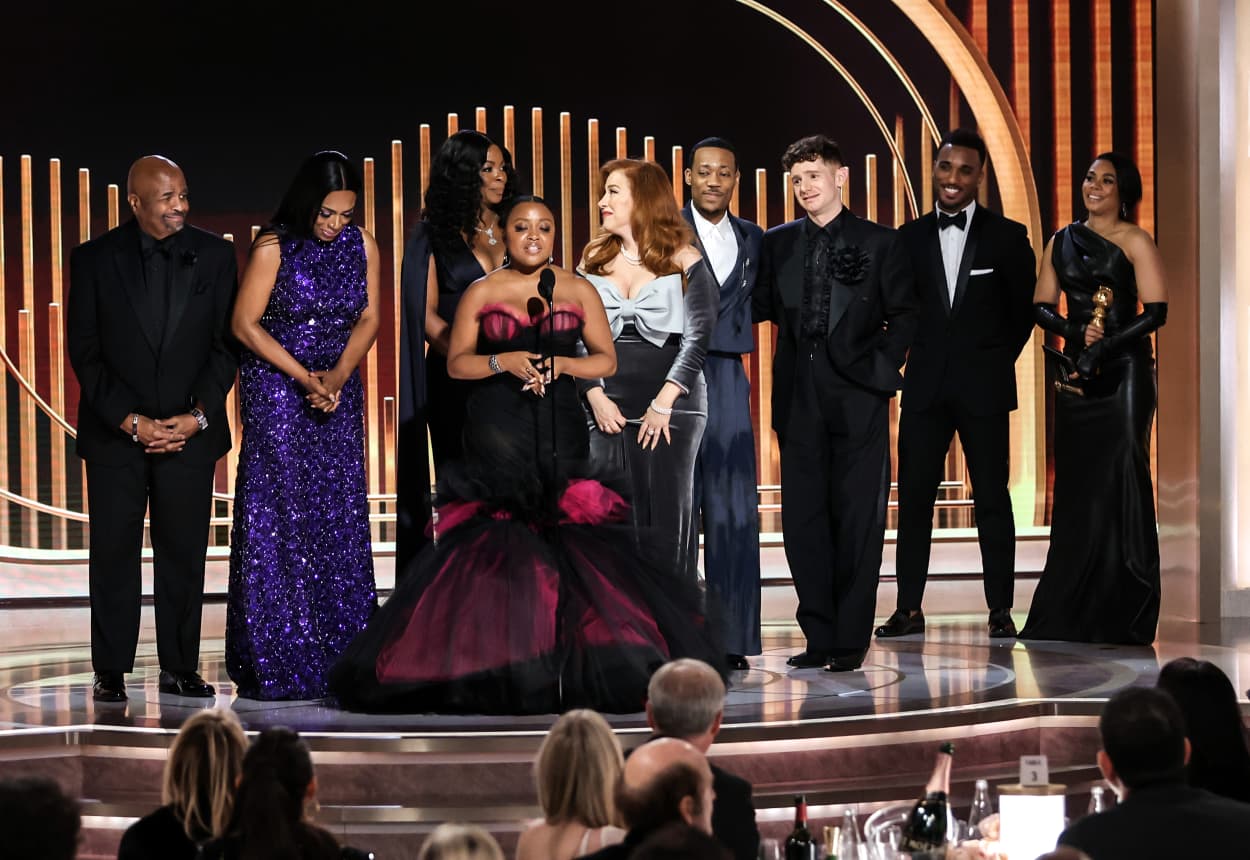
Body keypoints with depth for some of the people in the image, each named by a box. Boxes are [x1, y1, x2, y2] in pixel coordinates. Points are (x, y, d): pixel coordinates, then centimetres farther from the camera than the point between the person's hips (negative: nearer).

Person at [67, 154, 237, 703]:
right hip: (115, 432, -1)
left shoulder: (215, 256, 3)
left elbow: (226, 344, 3)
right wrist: (131, 421, -10)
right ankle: (111, 673, 10)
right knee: (113, 554, 2)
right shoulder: (94, 260, -1)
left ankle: (180, 669, 13)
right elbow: (84, 350, -2)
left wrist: (198, 416, -7)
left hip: (191, 431, 1)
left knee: (184, 554, 4)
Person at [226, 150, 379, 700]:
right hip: (275, 388, -4)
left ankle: (340, 659, 8)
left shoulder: (362, 245, 2)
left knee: (341, 518, 3)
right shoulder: (273, 248, -11)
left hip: (339, 389, 4)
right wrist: (303, 376, -14)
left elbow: (369, 317, 5)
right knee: (279, 516, -5)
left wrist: (338, 375, -10)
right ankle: (278, 664, -1)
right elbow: (245, 324, -10)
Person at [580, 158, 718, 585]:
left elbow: (699, 336, -8)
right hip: (609, 408, 3)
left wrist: (664, 403, -16)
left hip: (672, 407, -3)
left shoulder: (684, 262, 0)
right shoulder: (595, 260, 10)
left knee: (667, 519, -1)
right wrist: (595, 396, -9)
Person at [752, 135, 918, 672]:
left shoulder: (878, 243, 4)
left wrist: (883, 365, -6)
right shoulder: (778, 244, 12)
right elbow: (761, 306, 10)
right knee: (803, 518, 4)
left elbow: (904, 314, 5)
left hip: (857, 394, -3)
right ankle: (820, 635, 12)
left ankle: (851, 641, 5)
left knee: (858, 517, -1)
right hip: (799, 397, 3)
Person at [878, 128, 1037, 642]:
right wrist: (913, 357, 3)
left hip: (984, 387, -2)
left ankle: (1000, 609, 7)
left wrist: (995, 362, 4)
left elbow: (1024, 310, 6)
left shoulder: (1007, 237, 1)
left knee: (992, 497, 2)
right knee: (914, 494, 2)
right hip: (925, 386, 2)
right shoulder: (909, 237, 7)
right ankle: (909, 608, 8)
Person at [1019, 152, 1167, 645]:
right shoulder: (1062, 242, 13)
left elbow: (1156, 311, -9)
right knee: (1075, 487, 4)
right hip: (1077, 375, 5)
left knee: (1121, 483, -7)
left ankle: (1125, 615, -3)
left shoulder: (1134, 242, -2)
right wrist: (1076, 331, -8)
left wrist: (1104, 347, -15)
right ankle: (1074, 613, 8)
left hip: (1124, 371, -5)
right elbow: (1041, 306, 10)